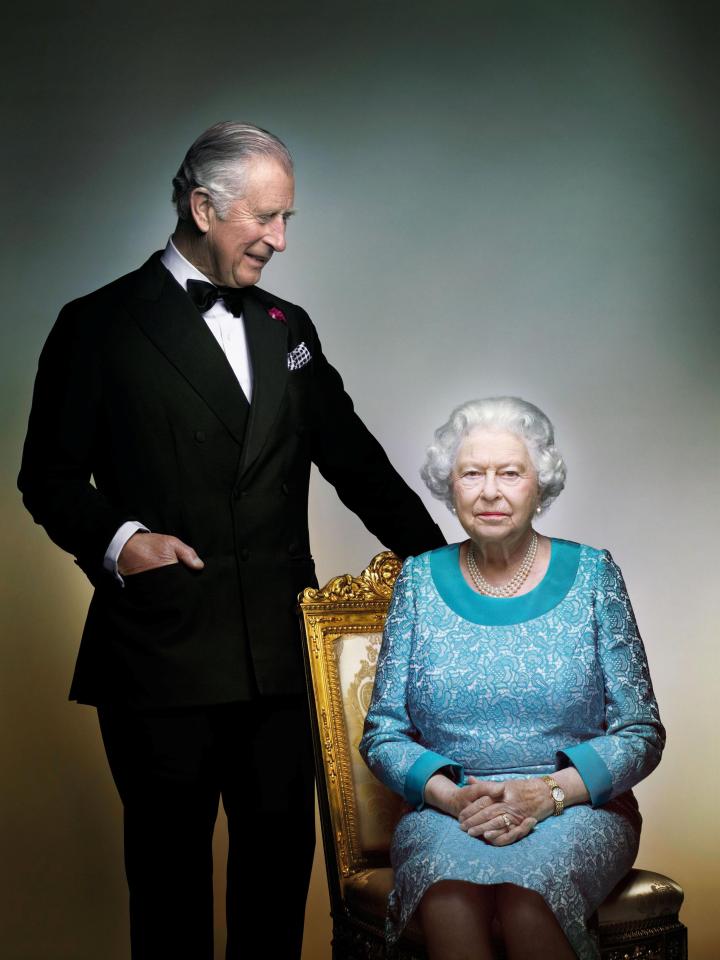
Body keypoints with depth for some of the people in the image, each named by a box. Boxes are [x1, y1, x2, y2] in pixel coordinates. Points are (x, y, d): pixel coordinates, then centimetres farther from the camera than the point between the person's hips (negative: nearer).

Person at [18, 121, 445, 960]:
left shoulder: (287, 327, 15)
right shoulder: (101, 325, 0)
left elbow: (353, 458, 16)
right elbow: (50, 476, 1)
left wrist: (438, 560, 9)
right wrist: (114, 537, -17)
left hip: (280, 653, 4)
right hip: (162, 654, -4)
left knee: (281, 856, 10)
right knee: (170, 862, 8)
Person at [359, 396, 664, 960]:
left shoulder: (592, 575, 4)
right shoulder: (420, 579, 7)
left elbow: (641, 733, 2)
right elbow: (383, 732, 7)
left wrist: (548, 793, -14)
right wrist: (452, 796, -12)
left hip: (577, 808, 0)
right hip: (446, 812, 1)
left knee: (526, 897, -34)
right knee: (451, 902, -34)